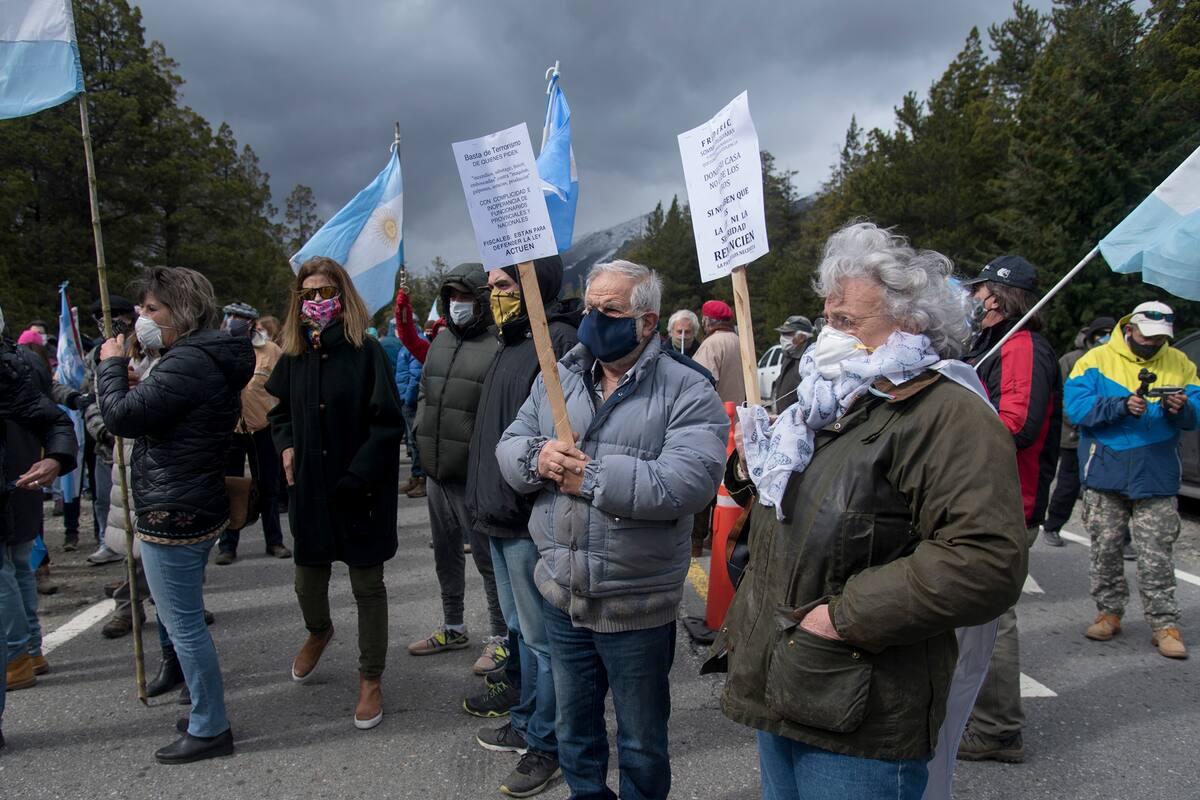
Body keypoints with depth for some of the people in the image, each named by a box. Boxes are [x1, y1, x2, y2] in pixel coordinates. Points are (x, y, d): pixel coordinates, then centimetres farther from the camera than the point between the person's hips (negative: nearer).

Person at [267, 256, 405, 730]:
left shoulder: (366, 352, -12)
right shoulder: (294, 356, 5)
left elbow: (388, 423, -15)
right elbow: (279, 410, 21)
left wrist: (357, 478, -18)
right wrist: (286, 445, 2)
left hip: (361, 492, -5)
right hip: (310, 488, 5)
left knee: (368, 586, 6)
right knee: (308, 580, 18)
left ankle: (371, 679, 21)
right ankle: (318, 633, 51)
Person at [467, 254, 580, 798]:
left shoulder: (560, 343, -19)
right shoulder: (512, 342, 14)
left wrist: (538, 504, -27)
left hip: (531, 520, -10)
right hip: (501, 514, 10)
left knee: (540, 636, 4)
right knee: (519, 627, 23)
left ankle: (544, 743, 19)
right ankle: (525, 718, 40)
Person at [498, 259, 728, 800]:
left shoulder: (686, 390, -14)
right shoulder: (558, 377, 5)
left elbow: (690, 480, -27)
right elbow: (509, 445, 6)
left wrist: (592, 477, -26)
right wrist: (536, 458, -18)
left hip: (636, 605, -5)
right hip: (561, 593, 5)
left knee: (642, 743, 17)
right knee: (573, 725, 25)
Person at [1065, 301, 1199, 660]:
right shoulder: (1097, 359, -2)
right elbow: (1076, 406, -13)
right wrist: (1122, 406, -26)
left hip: (1157, 480, 1)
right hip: (1105, 475, -1)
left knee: (1156, 557, 2)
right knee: (1105, 551, 10)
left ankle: (1164, 624, 11)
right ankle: (1109, 612, 24)